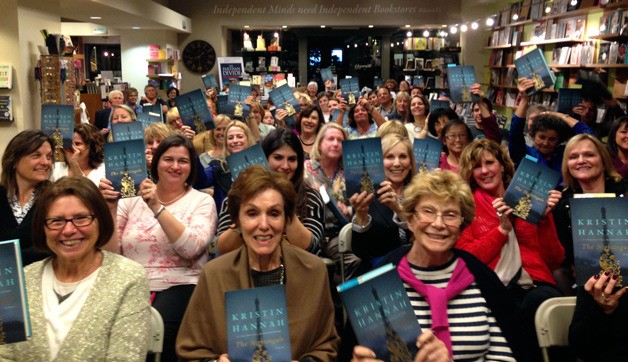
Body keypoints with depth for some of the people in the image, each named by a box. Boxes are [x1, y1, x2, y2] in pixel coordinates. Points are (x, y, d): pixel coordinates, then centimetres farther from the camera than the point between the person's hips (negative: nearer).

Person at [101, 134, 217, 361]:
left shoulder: (202, 201, 4)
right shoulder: (132, 199, 11)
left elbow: (192, 249, -14)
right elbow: (111, 254, 4)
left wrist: (158, 207, -18)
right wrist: (110, 209, -7)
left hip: (178, 287, -2)